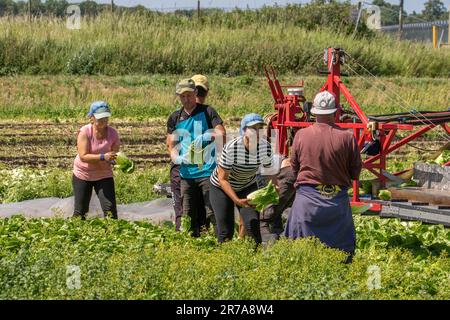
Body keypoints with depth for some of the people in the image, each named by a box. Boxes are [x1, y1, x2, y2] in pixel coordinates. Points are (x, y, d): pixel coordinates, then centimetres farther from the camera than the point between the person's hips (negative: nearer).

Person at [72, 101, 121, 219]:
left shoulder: (112, 133, -10)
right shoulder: (84, 132, -19)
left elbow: (115, 153, -9)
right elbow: (83, 156, -27)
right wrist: (103, 157, -40)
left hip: (104, 175, 2)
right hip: (83, 175, -2)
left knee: (110, 210, -8)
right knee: (80, 211, 4)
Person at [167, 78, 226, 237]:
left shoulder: (207, 111, 1)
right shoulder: (174, 118, 12)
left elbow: (221, 134, -9)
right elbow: (171, 145, 7)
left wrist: (205, 137, -28)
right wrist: (176, 158, -14)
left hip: (207, 170, -4)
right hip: (186, 173, 4)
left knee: (212, 212, -7)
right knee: (187, 215, 8)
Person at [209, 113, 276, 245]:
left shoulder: (266, 147, -20)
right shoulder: (231, 148, -32)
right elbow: (222, 178, -27)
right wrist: (237, 200, -37)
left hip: (248, 187, 3)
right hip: (222, 188, -3)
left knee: (253, 224, -11)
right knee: (226, 232, -4)